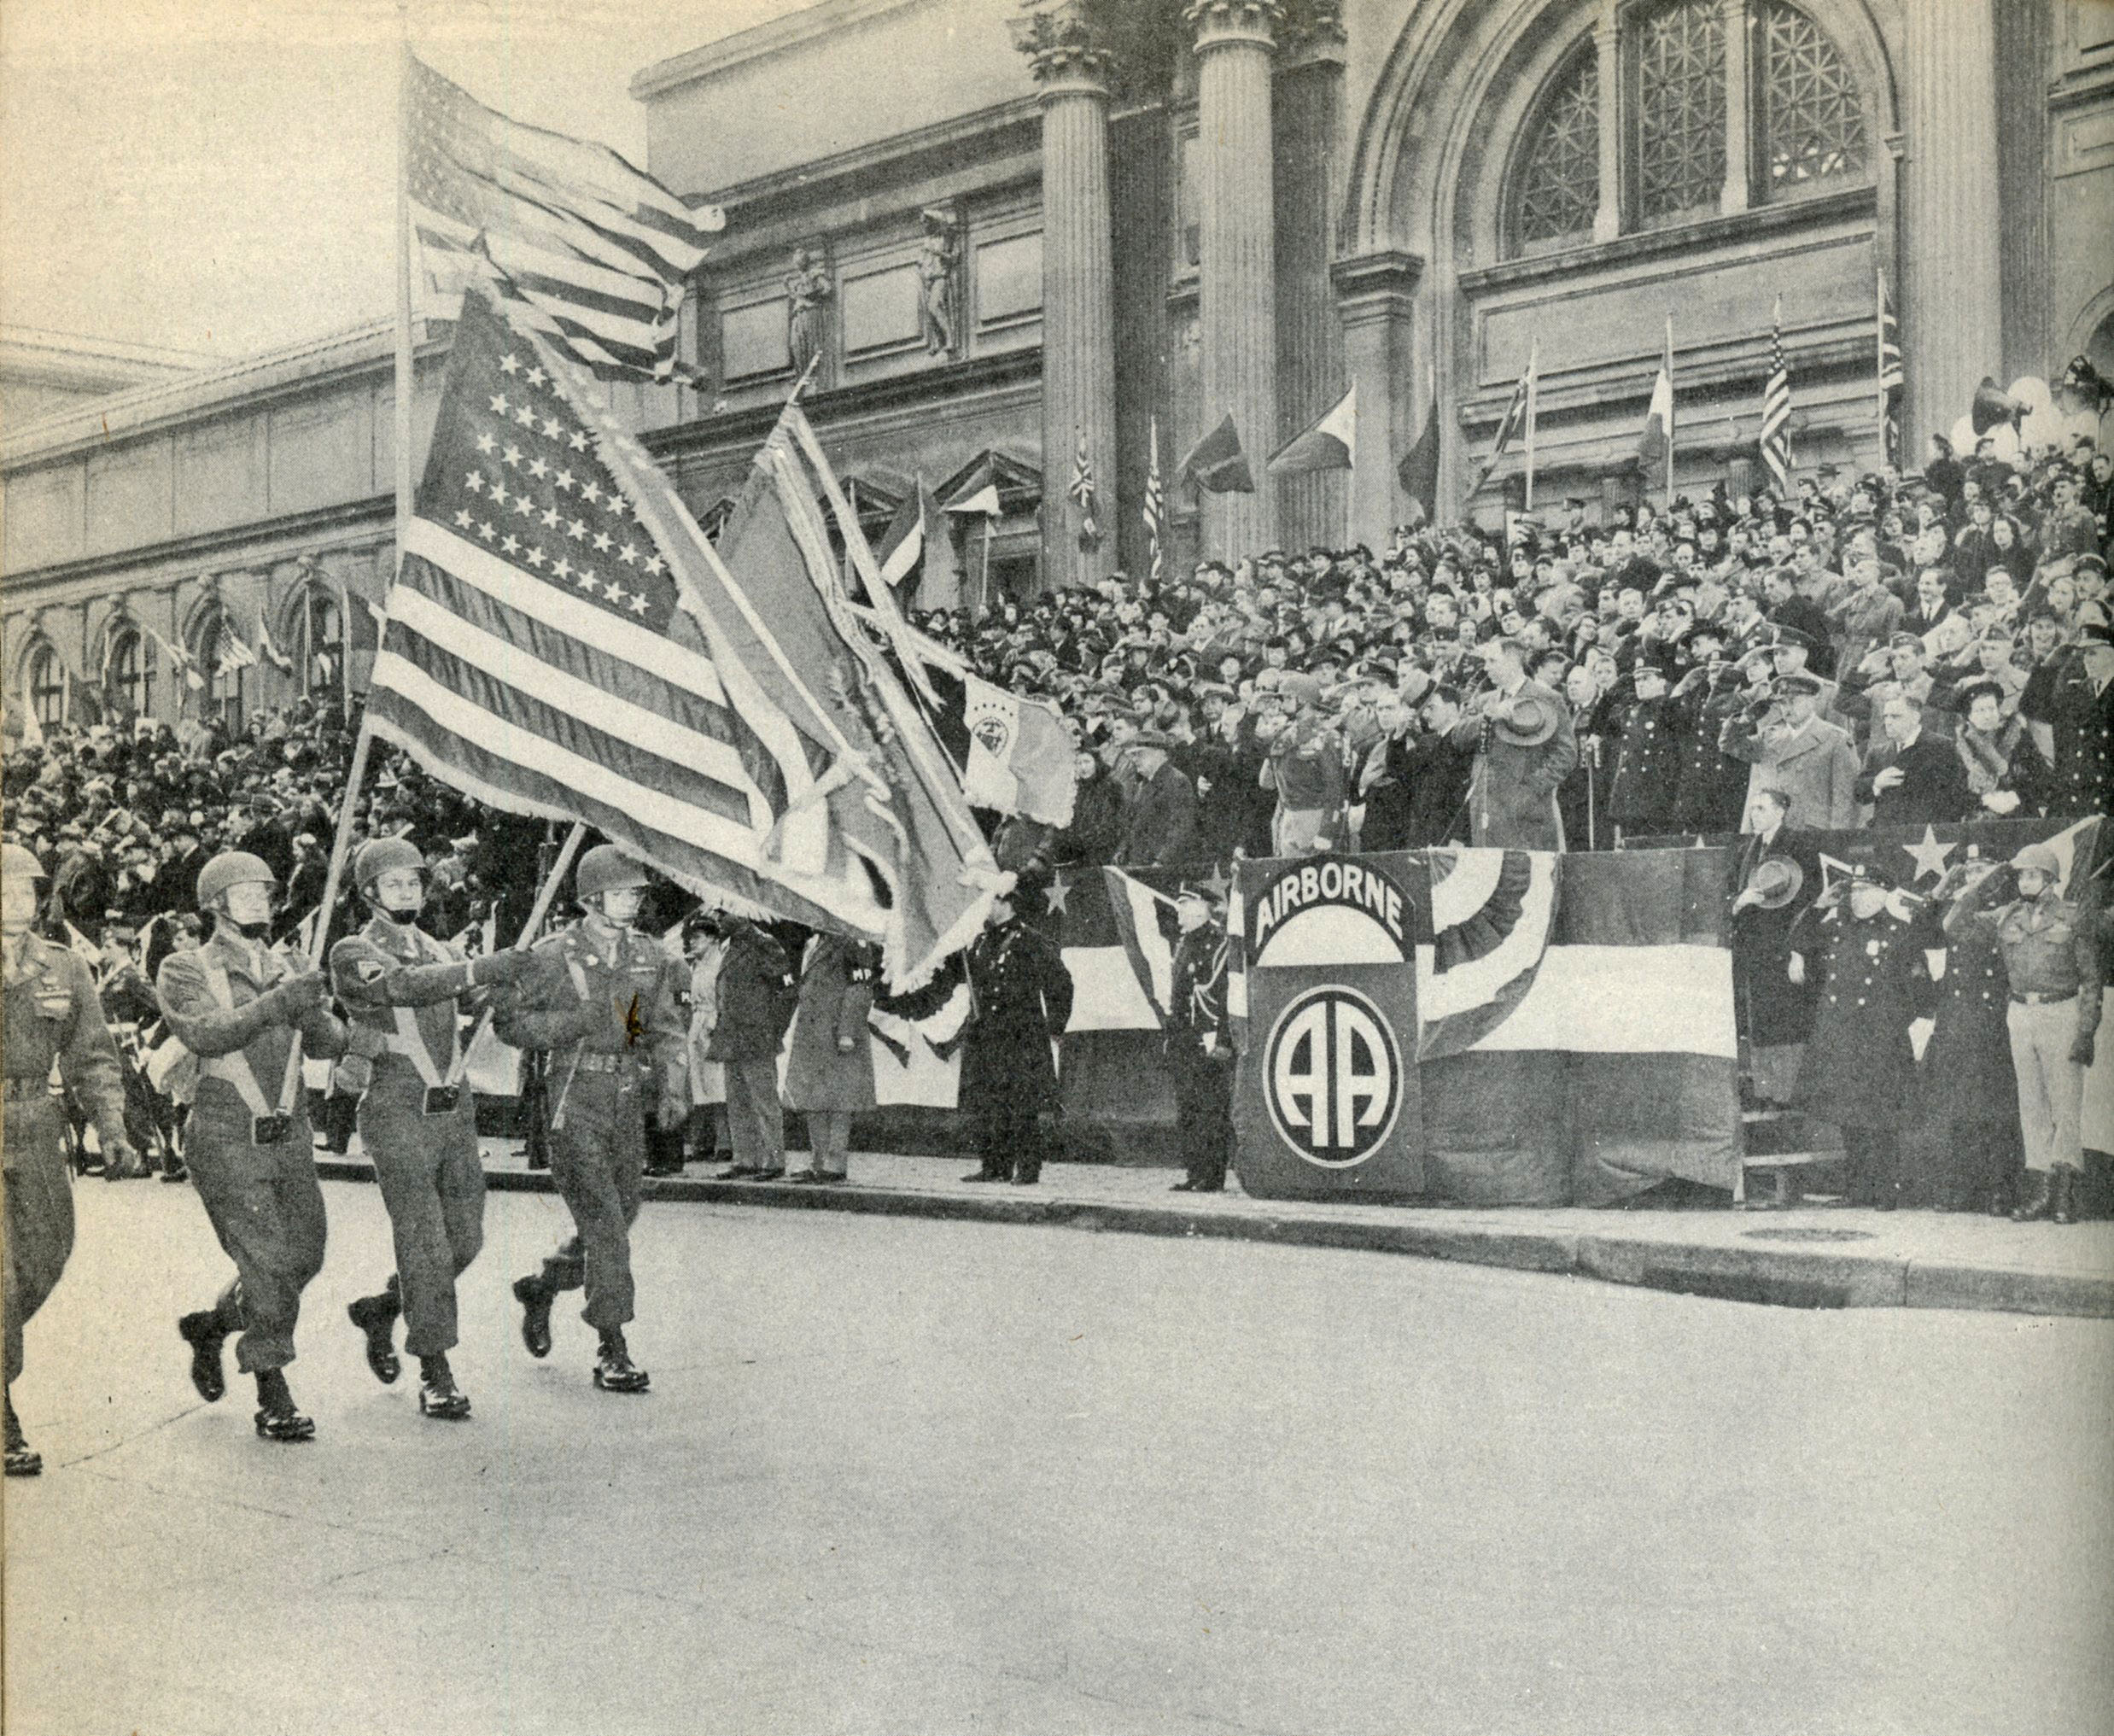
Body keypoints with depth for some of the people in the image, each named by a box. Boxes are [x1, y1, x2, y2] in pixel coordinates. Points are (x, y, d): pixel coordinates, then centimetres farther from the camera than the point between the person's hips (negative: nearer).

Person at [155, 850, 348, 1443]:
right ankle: (273, 1399, -2)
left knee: (303, 1257, 10)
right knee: (267, 1261, -12)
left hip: (290, 1137, 6)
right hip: (226, 1141, -6)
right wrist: (276, 1003, -33)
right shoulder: (184, 971, -2)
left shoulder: (291, 970, 11)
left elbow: (331, 1046, 2)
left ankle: (209, 1325, 35)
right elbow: (205, 1033, -21)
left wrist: (315, 1012, -21)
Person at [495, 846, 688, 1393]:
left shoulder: (647, 959, 9)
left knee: (619, 1220, 13)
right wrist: (580, 1022, -17)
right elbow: (508, 1020, -6)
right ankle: (611, 1351, -5)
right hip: (575, 1105, -6)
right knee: (604, 1224, -11)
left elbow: (665, 1031, 13)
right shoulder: (554, 956, -6)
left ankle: (540, 1288, 39)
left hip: (628, 1103, 6)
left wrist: (673, 1089, -2)